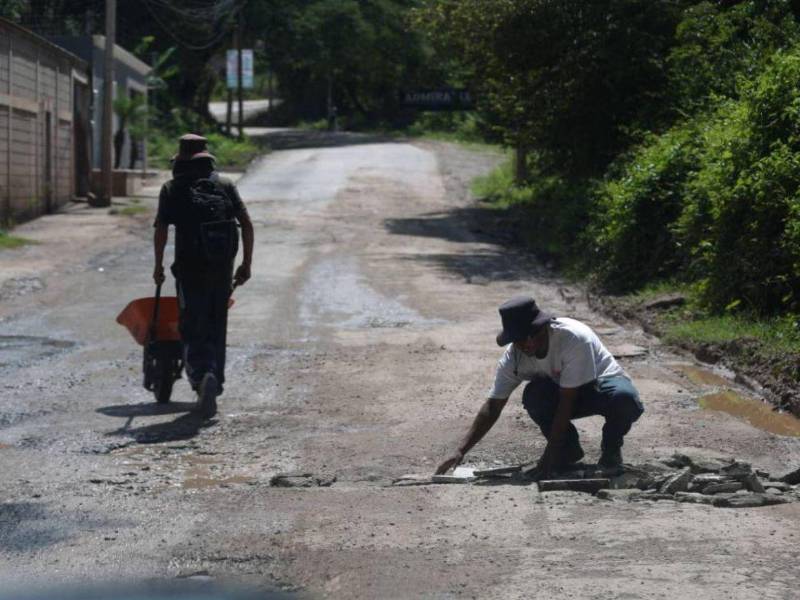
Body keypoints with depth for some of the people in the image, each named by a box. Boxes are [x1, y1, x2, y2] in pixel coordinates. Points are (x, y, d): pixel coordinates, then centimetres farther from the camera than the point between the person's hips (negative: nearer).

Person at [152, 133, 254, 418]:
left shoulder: (172, 189, 4)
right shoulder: (225, 186, 11)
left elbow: (161, 230, -5)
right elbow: (247, 224, 3)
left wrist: (158, 266, 6)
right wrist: (246, 264, 8)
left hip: (190, 269, -3)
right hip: (223, 268, 3)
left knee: (192, 329, 0)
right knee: (216, 328, 14)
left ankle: (203, 375, -24)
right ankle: (213, 386, 17)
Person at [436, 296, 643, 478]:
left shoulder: (574, 338, -34)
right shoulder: (514, 355, -19)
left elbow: (566, 403, -32)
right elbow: (493, 406, -15)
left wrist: (549, 456, -32)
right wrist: (460, 451, -26)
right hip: (564, 394, 4)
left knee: (624, 398, -39)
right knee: (534, 395, -30)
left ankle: (611, 448, -6)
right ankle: (569, 450, -5)